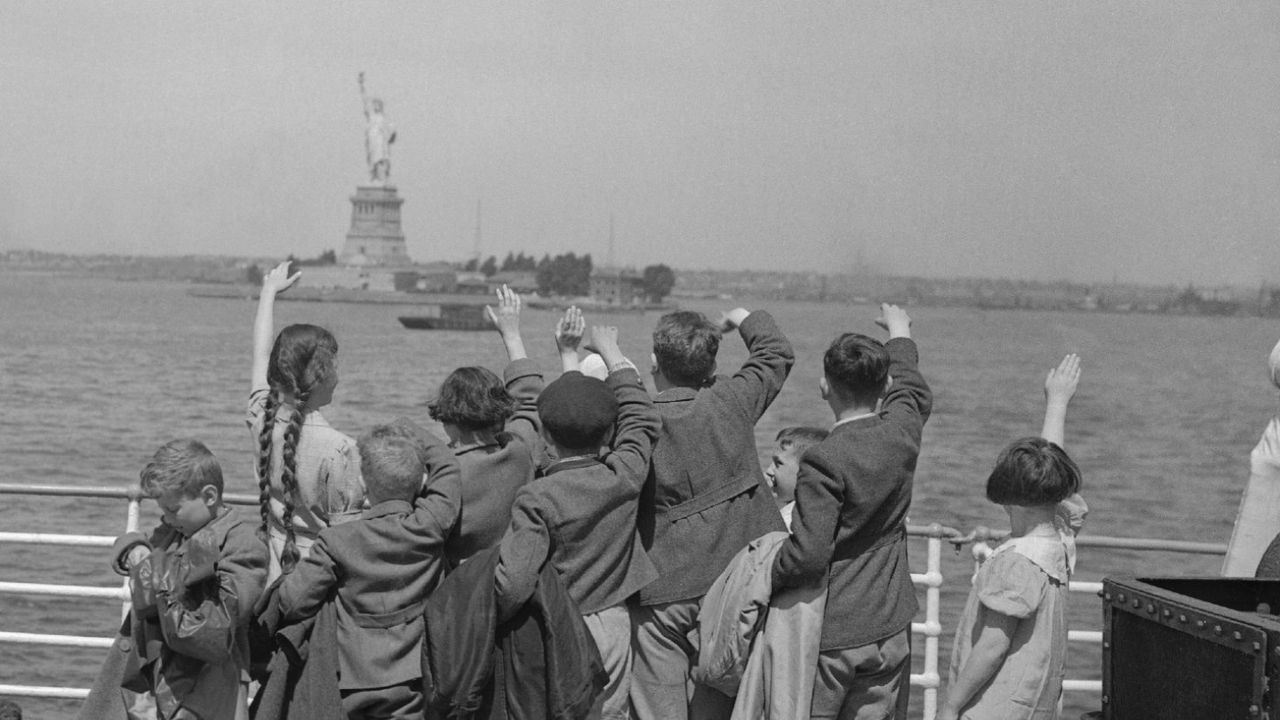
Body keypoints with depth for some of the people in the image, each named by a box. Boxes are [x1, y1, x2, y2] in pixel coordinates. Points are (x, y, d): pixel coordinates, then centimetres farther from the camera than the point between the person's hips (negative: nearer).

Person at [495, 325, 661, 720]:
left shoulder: (537, 500, -18)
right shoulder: (623, 478, -7)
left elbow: (512, 585, -26)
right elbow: (640, 416, 12)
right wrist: (611, 352, 23)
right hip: (613, 625, 4)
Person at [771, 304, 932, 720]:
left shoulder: (824, 462, -20)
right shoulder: (903, 433, -2)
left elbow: (808, 555, -26)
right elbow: (911, 389, 23)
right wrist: (900, 333, 41)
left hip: (829, 632, -5)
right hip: (889, 628, 6)